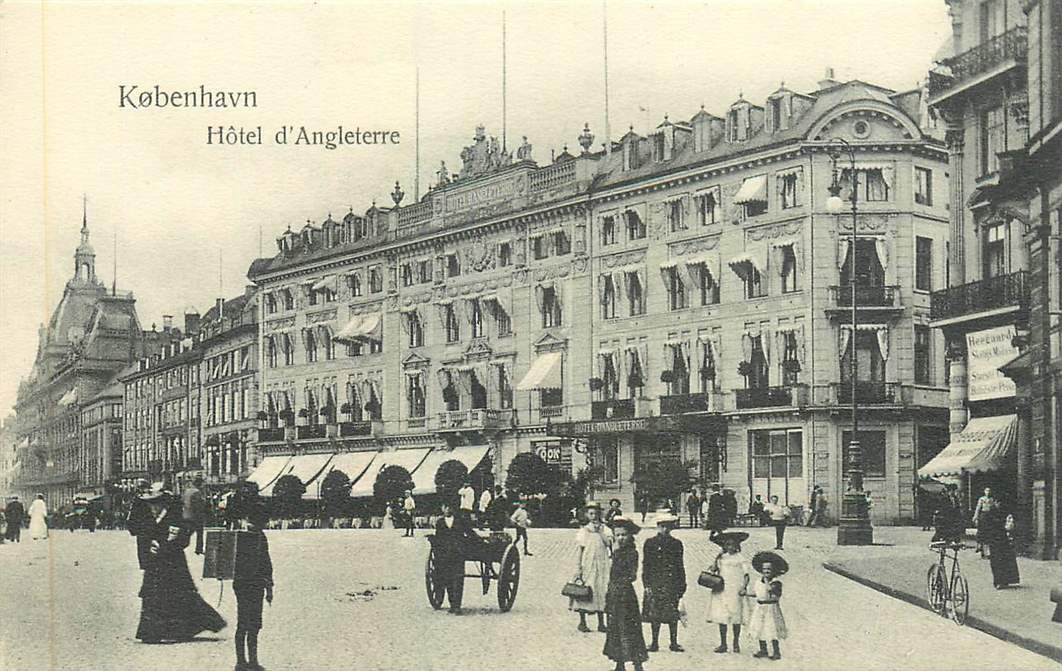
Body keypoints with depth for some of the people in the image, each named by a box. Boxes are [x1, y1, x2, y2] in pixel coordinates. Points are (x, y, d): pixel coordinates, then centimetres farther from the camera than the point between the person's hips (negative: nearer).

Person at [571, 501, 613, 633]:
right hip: (586, 566, -2)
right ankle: (582, 622, 11)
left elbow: (608, 543, -11)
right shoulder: (583, 531, 2)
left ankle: (601, 623, 11)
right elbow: (579, 551, 0)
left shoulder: (605, 530, 7)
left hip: (601, 566, 2)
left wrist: (599, 531, -12)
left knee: (601, 593, 2)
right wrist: (578, 570, -6)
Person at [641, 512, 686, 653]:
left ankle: (674, 643, 9)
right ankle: (655, 642, 10)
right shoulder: (650, 543, 5)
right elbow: (646, 565, 3)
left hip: (672, 584, 1)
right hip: (655, 584, -1)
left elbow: (680, 566, 12)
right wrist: (647, 585, -4)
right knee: (655, 614, 1)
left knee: (673, 615, 1)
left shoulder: (676, 544, 9)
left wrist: (682, 585, 7)